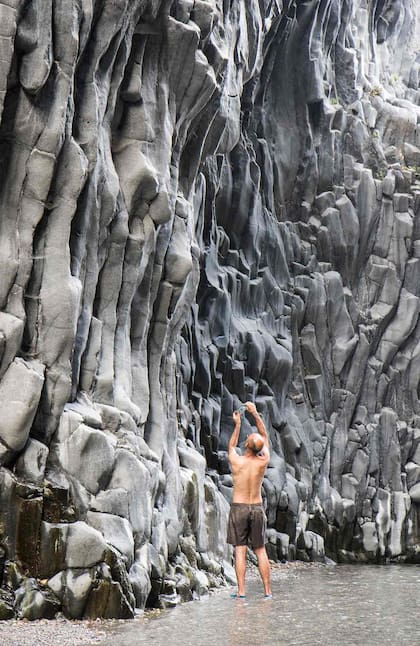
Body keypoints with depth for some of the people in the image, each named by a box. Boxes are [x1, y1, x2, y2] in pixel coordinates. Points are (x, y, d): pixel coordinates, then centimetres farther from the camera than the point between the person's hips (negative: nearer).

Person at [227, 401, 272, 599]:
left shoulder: (236, 461, -12)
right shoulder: (263, 462, -7)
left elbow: (231, 446, 13)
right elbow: (265, 437, 8)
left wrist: (237, 424, 21)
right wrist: (255, 413, 10)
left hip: (238, 507, -2)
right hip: (257, 508, 2)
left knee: (240, 550, -1)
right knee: (260, 551, 7)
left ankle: (241, 591, -4)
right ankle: (267, 590, 7)